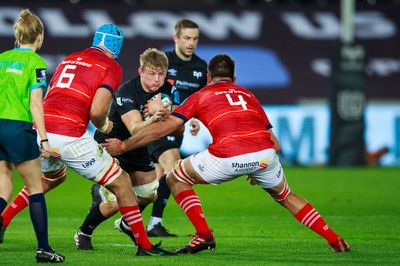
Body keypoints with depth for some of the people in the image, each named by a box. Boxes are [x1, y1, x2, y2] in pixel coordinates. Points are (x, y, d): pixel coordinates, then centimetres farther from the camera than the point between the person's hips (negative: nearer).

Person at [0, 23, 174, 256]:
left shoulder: (69, 59, 21)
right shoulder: (112, 68, 1)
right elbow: (97, 111, -11)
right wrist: (104, 126, 9)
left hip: (40, 130, 7)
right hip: (69, 138, -6)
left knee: (52, 178, 37)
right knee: (121, 182, 8)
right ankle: (144, 245, 7)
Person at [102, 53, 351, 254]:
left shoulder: (201, 96, 21)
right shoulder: (248, 95, 30)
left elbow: (163, 128, 12)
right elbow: (275, 144, 26)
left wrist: (123, 145, 19)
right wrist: (258, 169, 42)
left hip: (227, 157, -4)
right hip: (264, 153, 4)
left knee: (176, 179, 20)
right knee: (287, 197, 30)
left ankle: (204, 234, 7)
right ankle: (334, 239, 23)